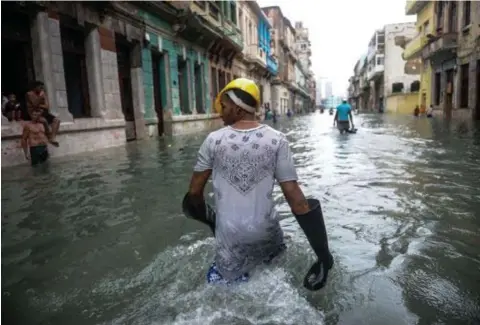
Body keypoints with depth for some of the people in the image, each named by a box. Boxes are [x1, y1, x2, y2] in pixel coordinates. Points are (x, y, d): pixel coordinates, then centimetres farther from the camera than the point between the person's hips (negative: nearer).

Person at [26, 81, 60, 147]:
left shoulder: (43, 94, 11)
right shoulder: (30, 94, -3)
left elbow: (47, 106, 4)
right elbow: (35, 104, -17)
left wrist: (40, 105, -11)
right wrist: (41, 96, -15)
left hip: (43, 113, 6)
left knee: (57, 120, -17)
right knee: (44, 120, -36)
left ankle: (52, 138, -26)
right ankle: (49, 137, -19)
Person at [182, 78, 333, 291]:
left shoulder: (214, 140, -7)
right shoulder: (277, 140, -8)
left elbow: (194, 194, -2)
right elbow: (294, 197, -11)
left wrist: (210, 218, 19)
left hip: (231, 234, 0)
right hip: (266, 231, 0)